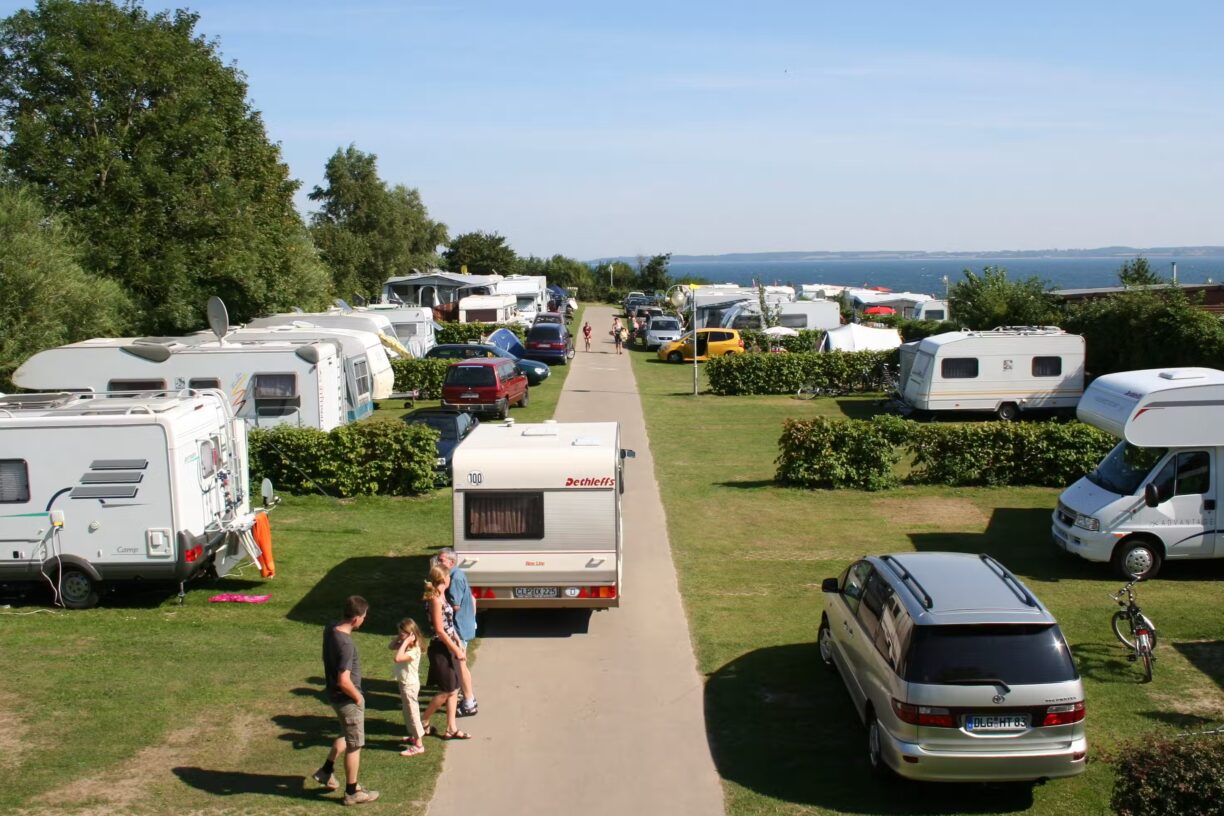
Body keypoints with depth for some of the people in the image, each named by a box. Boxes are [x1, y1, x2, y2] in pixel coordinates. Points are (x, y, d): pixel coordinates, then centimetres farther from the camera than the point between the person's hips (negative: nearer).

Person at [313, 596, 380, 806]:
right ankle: (352, 792, 22)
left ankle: (326, 771, 41)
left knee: (346, 735, 30)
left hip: (334, 694, 8)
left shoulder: (330, 630, -4)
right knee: (354, 745, 8)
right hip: (347, 699, -8)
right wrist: (358, 697, -15)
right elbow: (344, 681, -33)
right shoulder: (346, 644, -32)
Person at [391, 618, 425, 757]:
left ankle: (418, 745, 2)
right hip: (404, 683, 10)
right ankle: (413, 736, 39)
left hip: (409, 685, -10)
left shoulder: (414, 651, -28)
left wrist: (405, 642, -34)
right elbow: (392, 646, 13)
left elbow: (397, 658, -39)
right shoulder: (406, 646, 1)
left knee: (412, 713, -3)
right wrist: (399, 638, -3)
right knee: (408, 712, 23)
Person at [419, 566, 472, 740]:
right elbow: (439, 630, -21)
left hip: (448, 648, 9)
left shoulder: (441, 597, 9)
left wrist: (459, 644, 14)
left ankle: (451, 729, 17)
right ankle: (423, 722, 17)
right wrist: (456, 650, -16)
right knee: (446, 691, 0)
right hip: (440, 649, -9)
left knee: (454, 690, 11)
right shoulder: (435, 600, -20)